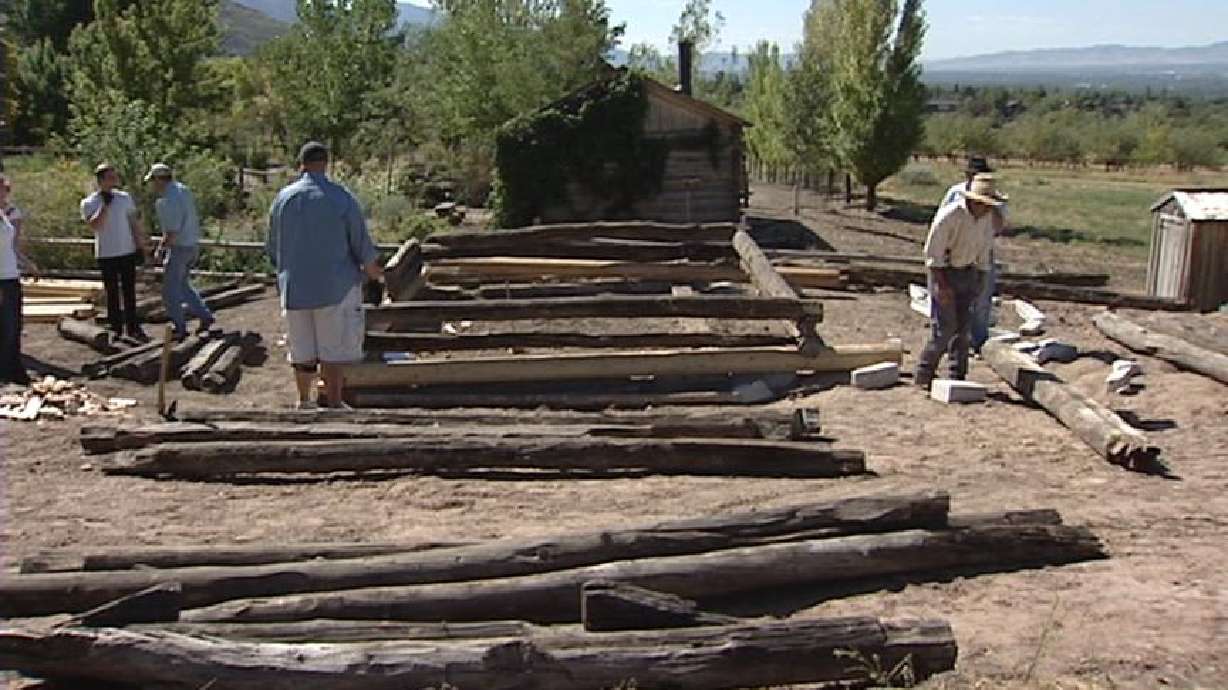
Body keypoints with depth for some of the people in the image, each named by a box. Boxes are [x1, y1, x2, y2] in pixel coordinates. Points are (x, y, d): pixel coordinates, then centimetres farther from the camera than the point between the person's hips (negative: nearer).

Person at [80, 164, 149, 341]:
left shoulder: (125, 198, 5)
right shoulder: (89, 203, -5)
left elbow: (135, 222, 9)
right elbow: (94, 225, -20)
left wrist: (140, 246, 4)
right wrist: (105, 205, -22)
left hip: (128, 252, 3)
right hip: (107, 255, -3)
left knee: (129, 292, 8)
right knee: (112, 293, 5)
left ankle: (132, 327, 17)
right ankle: (116, 328, 13)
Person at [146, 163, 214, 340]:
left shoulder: (169, 200, -22)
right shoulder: (183, 189, 8)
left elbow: (173, 232, -22)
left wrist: (162, 247, -8)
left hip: (179, 247, -9)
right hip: (193, 245, 9)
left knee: (170, 289, 3)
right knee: (182, 284, 22)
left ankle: (179, 328, 9)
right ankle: (205, 316, 17)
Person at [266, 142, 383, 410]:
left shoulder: (283, 198, 3)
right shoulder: (342, 198, -8)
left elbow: (272, 248, 10)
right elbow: (361, 242, -5)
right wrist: (372, 269, 13)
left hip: (294, 287, 4)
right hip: (334, 286, -4)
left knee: (302, 350, 13)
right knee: (333, 350, 1)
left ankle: (304, 401, 25)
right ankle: (334, 404, 3)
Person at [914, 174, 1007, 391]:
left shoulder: (987, 217, -3)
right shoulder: (949, 216, -22)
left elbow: (984, 251, 9)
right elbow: (933, 252, -19)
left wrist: (981, 282, 9)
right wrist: (942, 285, -21)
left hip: (968, 273, 6)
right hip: (943, 272, -6)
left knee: (963, 326, 5)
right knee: (945, 327, -9)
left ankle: (957, 377, 11)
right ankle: (923, 375, 2)